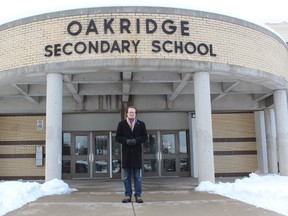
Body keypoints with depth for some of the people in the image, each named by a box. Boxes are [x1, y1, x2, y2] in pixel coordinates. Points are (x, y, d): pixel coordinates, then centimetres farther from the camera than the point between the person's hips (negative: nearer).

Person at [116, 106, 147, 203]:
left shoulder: (141, 124, 7)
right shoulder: (121, 124, 8)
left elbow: (144, 137, 4)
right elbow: (118, 137, 5)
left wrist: (136, 140, -13)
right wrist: (126, 141, -13)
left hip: (137, 152, 0)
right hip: (126, 152, 1)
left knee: (138, 176, 2)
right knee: (127, 176, 6)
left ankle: (138, 195, 9)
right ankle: (128, 195, 13)